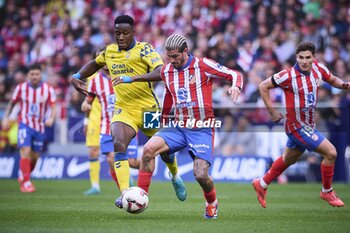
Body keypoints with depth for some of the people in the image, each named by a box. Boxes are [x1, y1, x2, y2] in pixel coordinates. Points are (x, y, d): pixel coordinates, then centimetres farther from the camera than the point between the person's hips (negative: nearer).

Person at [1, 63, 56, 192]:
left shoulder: (48, 89, -4)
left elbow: (53, 108, -4)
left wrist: (51, 118, -23)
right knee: (25, 152, -19)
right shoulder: (21, 88, -4)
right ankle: (25, 182, -14)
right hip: (25, 124, -2)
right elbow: (11, 103, 8)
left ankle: (23, 176, 36)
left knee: (35, 156, 10)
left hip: (39, 126, 2)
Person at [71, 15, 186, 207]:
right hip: (123, 109, 3)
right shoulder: (109, 51, 7)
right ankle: (125, 194, -29)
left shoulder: (144, 49, -11)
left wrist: (134, 78, -38)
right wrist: (77, 77, 12)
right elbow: (95, 63, 29)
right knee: (118, 144, -24)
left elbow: (160, 72, -26)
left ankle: (176, 178, 46)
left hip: (148, 107, -3)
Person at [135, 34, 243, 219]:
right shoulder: (166, 71, 7)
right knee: (149, 148, -22)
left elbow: (235, 75, -6)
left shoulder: (202, 65, -8)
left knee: (200, 175, -15)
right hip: (178, 127, 4)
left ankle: (211, 203, 20)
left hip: (202, 129, -4)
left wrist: (235, 86, -27)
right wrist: (163, 119, 29)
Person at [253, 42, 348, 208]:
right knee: (331, 152, -12)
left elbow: (332, 80, 13)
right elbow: (263, 86, -12)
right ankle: (327, 192, 7)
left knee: (288, 159, 25)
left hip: (308, 124, 8)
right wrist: (272, 111, -13)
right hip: (297, 126, -8)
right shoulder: (289, 76, -22)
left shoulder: (318, 68, -6)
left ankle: (262, 184, 44)